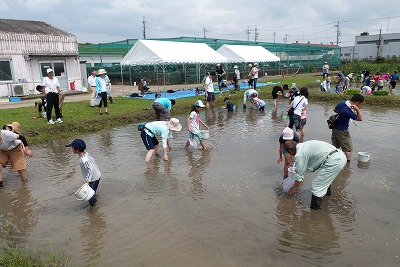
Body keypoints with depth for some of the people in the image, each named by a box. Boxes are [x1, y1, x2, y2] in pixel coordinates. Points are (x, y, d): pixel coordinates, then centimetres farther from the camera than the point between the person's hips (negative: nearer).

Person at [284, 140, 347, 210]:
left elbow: (299, 176, 2)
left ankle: (315, 208, 10)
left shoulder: (299, 155, -8)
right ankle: (327, 192, 61)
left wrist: (293, 188, 18)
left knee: (317, 186, 0)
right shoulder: (305, 145, 19)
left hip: (334, 161, -10)